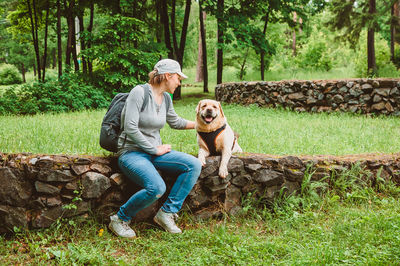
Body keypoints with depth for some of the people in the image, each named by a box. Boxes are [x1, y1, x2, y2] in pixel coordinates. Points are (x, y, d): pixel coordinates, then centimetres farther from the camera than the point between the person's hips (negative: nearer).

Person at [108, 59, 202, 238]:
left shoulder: (166, 99, 10)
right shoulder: (139, 92, -13)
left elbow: (175, 122, 31)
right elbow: (130, 128, -20)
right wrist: (155, 149, -16)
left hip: (154, 151, 8)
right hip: (132, 152, -8)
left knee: (194, 165, -13)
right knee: (157, 188, -33)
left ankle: (166, 213, -6)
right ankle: (120, 219, -8)